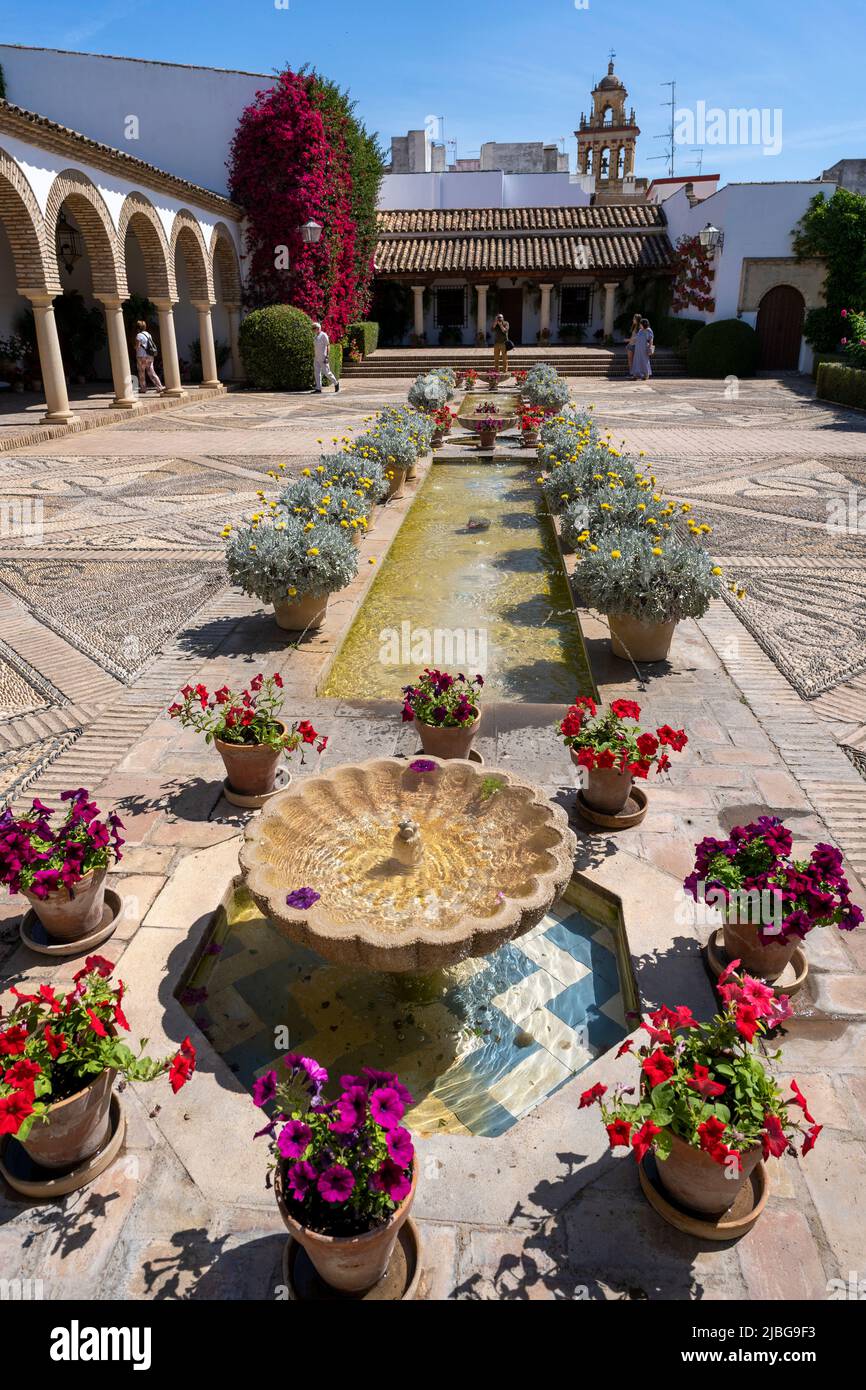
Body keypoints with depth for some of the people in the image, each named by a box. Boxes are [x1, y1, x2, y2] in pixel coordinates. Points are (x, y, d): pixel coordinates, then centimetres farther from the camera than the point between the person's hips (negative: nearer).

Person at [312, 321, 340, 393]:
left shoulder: (323, 335, -8)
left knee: (326, 372, -6)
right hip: (316, 358, 8)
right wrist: (313, 356, 18)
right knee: (317, 372, 0)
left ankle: (336, 383, 14)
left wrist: (327, 356, -19)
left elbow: (328, 346, -12)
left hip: (323, 358, -8)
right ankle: (318, 389, -1)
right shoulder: (315, 337, 15)